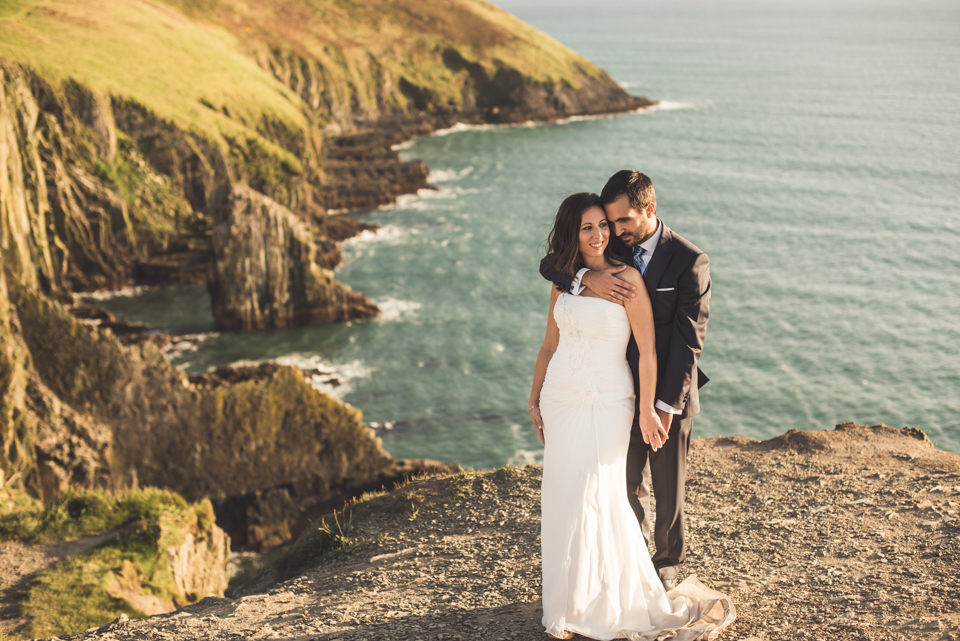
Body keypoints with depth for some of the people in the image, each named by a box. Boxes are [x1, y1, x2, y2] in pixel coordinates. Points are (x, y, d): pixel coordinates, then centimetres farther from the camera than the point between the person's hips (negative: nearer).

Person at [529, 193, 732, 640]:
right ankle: (567, 602, 23)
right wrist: (534, 398, 15)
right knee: (562, 496, 9)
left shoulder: (627, 278, -10)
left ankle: (599, 605, 11)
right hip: (560, 397, 5)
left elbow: (647, 350, -10)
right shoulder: (563, 279, 6)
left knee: (594, 498, -5)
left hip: (606, 402, -5)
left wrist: (647, 410, -10)